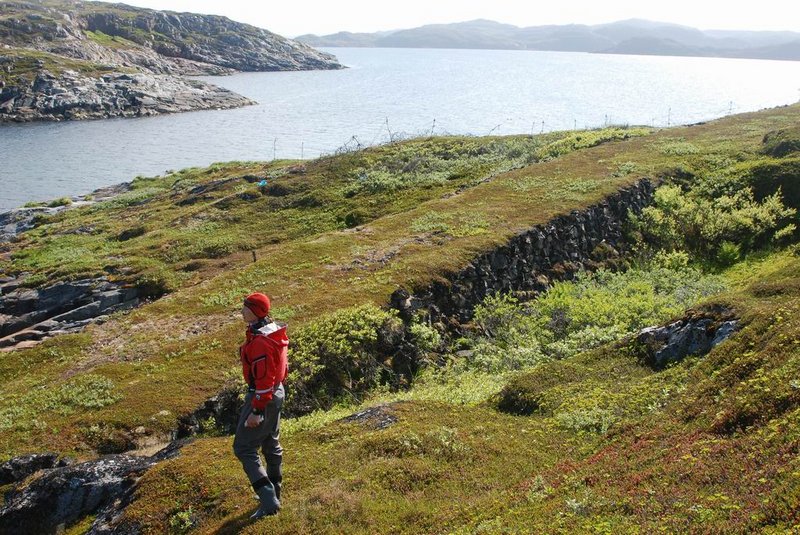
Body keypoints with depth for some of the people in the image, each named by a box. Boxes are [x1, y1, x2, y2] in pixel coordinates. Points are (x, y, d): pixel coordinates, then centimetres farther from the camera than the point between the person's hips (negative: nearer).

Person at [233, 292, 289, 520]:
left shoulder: (261, 342, -27)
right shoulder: (273, 330, 4)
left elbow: (264, 379, -26)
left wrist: (257, 411, -23)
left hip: (263, 397, -10)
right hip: (277, 392, 10)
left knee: (244, 448, -3)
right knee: (271, 444, 21)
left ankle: (269, 500, -6)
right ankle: (273, 492, 35)